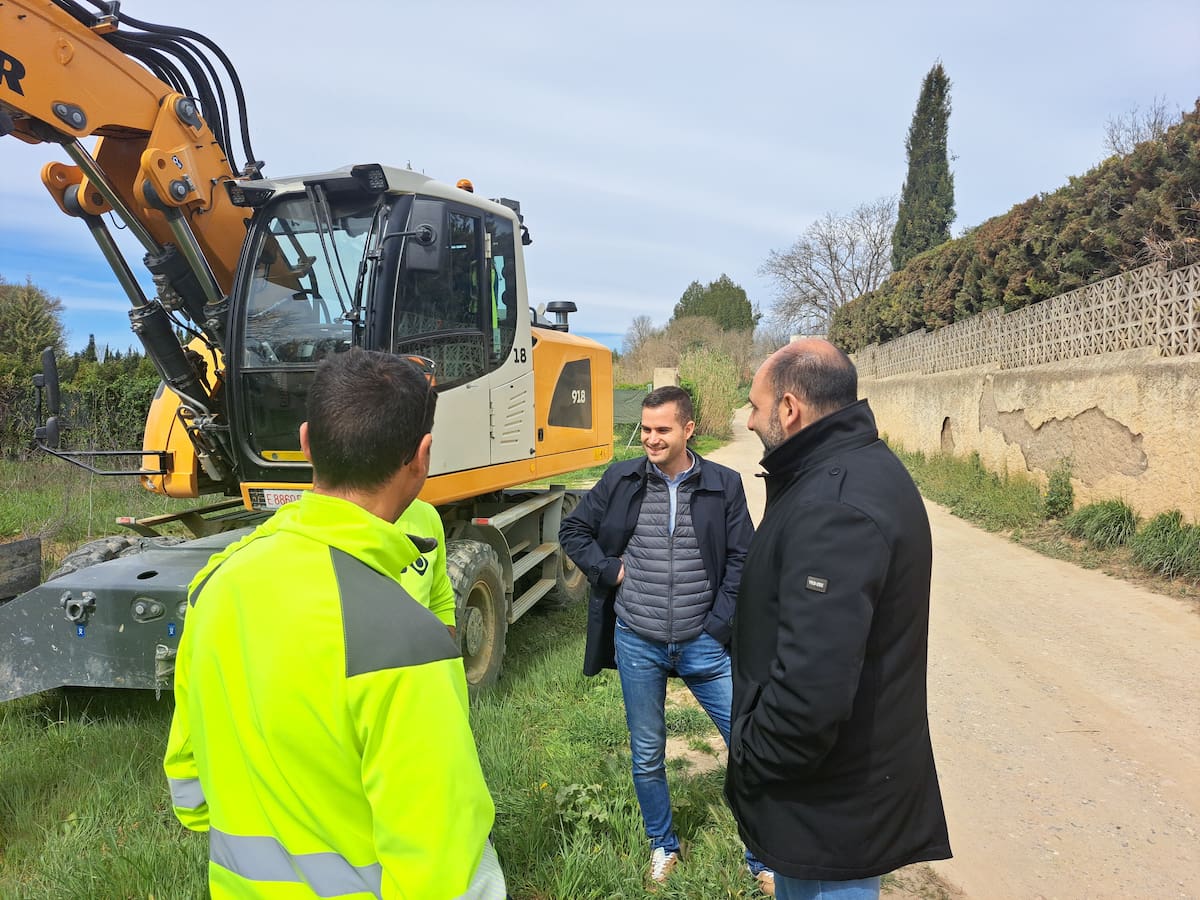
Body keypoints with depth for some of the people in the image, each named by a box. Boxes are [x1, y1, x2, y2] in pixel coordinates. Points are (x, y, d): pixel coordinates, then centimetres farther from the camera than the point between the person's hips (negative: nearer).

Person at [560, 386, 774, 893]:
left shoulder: (724, 485, -4)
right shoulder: (620, 480, -2)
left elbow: (741, 561, -1)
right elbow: (573, 531, 8)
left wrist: (719, 627, -7)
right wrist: (609, 570, -6)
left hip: (703, 644, 0)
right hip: (636, 643, 1)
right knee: (647, 756, 15)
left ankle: (764, 860, 25)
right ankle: (663, 847, 39)